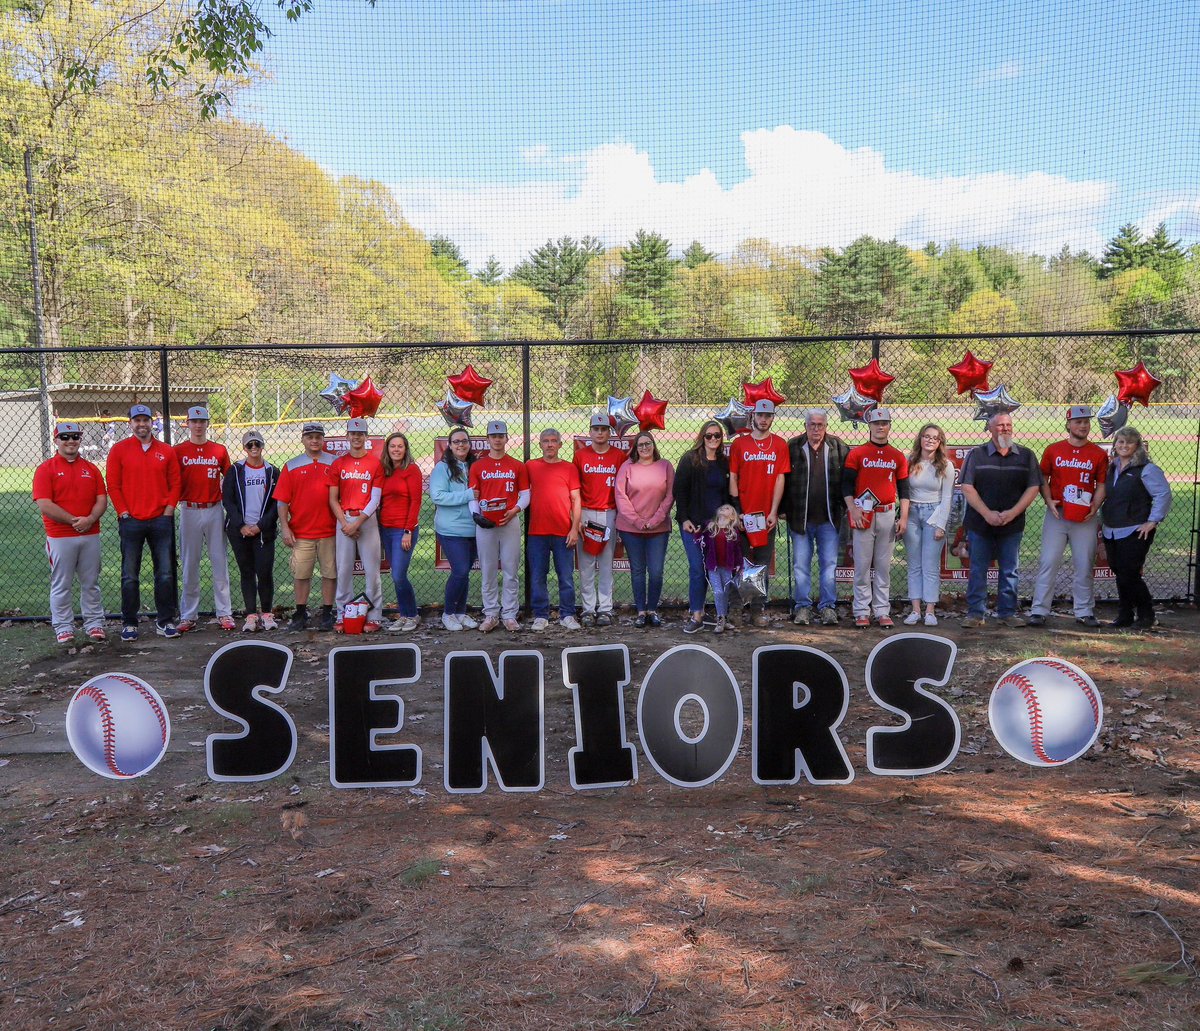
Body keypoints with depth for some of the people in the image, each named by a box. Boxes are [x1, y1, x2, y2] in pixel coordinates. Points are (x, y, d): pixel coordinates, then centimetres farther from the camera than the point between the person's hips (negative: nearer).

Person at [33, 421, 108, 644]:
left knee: (91, 583, 9)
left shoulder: (91, 469, 11)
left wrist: (90, 520, -13)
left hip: (90, 535, 4)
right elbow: (44, 505, -11)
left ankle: (94, 624, 17)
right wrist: (73, 521, -15)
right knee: (61, 585, 3)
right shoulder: (45, 469, -2)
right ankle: (63, 628, 11)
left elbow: (102, 500, 6)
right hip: (60, 537, -3)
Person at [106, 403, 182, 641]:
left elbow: (174, 484, 8)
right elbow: (113, 485, 0)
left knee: (165, 574, 3)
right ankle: (129, 624, 13)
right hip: (131, 521, -1)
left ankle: (164, 621, 12)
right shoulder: (119, 450, 2)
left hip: (161, 521, 2)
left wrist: (168, 511, -2)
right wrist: (124, 513, -6)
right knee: (129, 576, 4)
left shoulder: (166, 451, 7)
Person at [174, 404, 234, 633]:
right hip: (189, 511, -1)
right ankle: (188, 615, 10)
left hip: (214, 511, 1)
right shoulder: (178, 451, 3)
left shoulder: (219, 450, 6)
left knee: (220, 562, 2)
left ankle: (224, 613, 8)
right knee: (189, 564, 4)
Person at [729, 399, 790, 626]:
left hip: (767, 515, 0)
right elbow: (733, 478, 3)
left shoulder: (780, 445, 5)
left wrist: (773, 512, -7)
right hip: (743, 514, 0)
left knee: (763, 563, 5)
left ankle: (760, 609, 11)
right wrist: (736, 510, -5)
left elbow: (780, 479, 1)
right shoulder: (739, 443, 5)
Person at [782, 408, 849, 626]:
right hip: (800, 518, 0)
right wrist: (784, 510, -1)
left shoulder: (838, 447, 3)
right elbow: (783, 479, 3)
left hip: (829, 518, 0)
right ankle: (803, 606, 15)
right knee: (801, 565, 5)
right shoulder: (793, 447, 1)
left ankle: (828, 606, 12)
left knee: (829, 563, 4)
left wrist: (845, 507, -1)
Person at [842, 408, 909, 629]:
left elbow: (903, 489, 10)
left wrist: (903, 517, 2)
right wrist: (852, 509, -13)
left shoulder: (898, 457, 10)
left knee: (884, 566, 6)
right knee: (862, 565, -1)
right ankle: (862, 612, 5)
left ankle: (882, 612, 11)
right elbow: (846, 484, 0)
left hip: (888, 515, 2)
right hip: (863, 515, -2)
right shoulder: (856, 453, 2)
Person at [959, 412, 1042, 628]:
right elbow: (967, 487, -4)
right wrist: (987, 513, -13)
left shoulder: (1026, 456, 6)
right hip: (979, 523, -1)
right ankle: (976, 613, 9)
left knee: (1009, 570, 6)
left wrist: (1012, 513, -10)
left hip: (1012, 524, 1)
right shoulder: (976, 454, 2)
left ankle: (1007, 613, 14)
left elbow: (1033, 487, 2)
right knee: (977, 570, 2)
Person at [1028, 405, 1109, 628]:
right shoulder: (1053, 450, 4)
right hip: (1056, 515, -1)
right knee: (1048, 562, -4)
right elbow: (1043, 480, 8)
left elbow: (1101, 485, 6)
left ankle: (1084, 612, 15)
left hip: (1085, 518, 1)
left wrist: (1095, 507, -10)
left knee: (1084, 566, 6)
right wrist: (1049, 501, -7)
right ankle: (1038, 611, -1)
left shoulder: (1099, 454, 5)